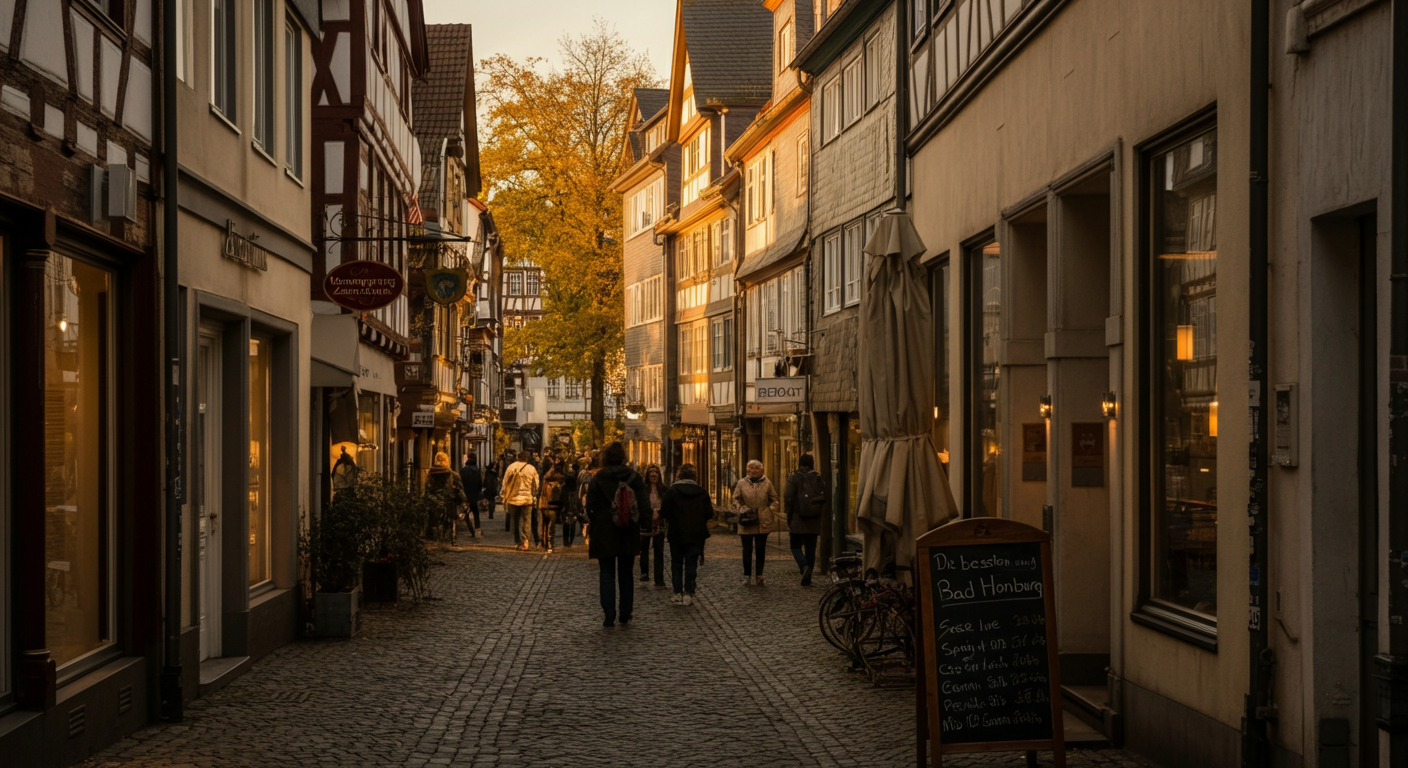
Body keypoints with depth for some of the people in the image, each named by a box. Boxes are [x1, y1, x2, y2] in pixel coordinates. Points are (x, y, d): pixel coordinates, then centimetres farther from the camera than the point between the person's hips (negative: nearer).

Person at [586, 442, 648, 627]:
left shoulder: (597, 479, -7)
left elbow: (590, 507, -5)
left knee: (607, 575, 3)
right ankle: (625, 615, 16)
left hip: (604, 534, -2)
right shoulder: (634, 478, -1)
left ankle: (609, 616, -6)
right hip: (629, 535, 2)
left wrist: (594, 523, 10)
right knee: (626, 574, 14)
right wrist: (636, 522, 10)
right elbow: (644, 506, -1)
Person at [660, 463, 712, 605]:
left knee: (676, 563, 11)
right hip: (697, 535, 1)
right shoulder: (702, 492, -1)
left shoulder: (672, 491, -8)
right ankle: (689, 593, 2)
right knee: (692, 564, 6)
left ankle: (677, 593, 8)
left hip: (677, 534, -1)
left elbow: (664, 513, -10)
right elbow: (709, 514, -1)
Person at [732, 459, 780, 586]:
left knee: (760, 549, 2)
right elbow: (736, 499, 9)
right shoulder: (742, 483, 4)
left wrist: (772, 513, 0)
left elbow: (773, 499, 11)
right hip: (746, 523, 0)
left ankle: (759, 575, 10)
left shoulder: (767, 483, 5)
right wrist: (740, 510, -7)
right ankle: (747, 575, 12)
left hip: (763, 522, 0)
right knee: (747, 549, 2)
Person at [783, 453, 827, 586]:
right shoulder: (818, 478, 4)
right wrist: (821, 515, 15)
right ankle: (807, 579, 10)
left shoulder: (794, 478, -7)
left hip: (798, 520, -4)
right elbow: (824, 498, 6)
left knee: (796, 546, 7)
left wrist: (789, 515, 0)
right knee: (811, 548, 10)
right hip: (814, 521, 4)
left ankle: (804, 566, -20)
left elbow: (788, 498, -11)